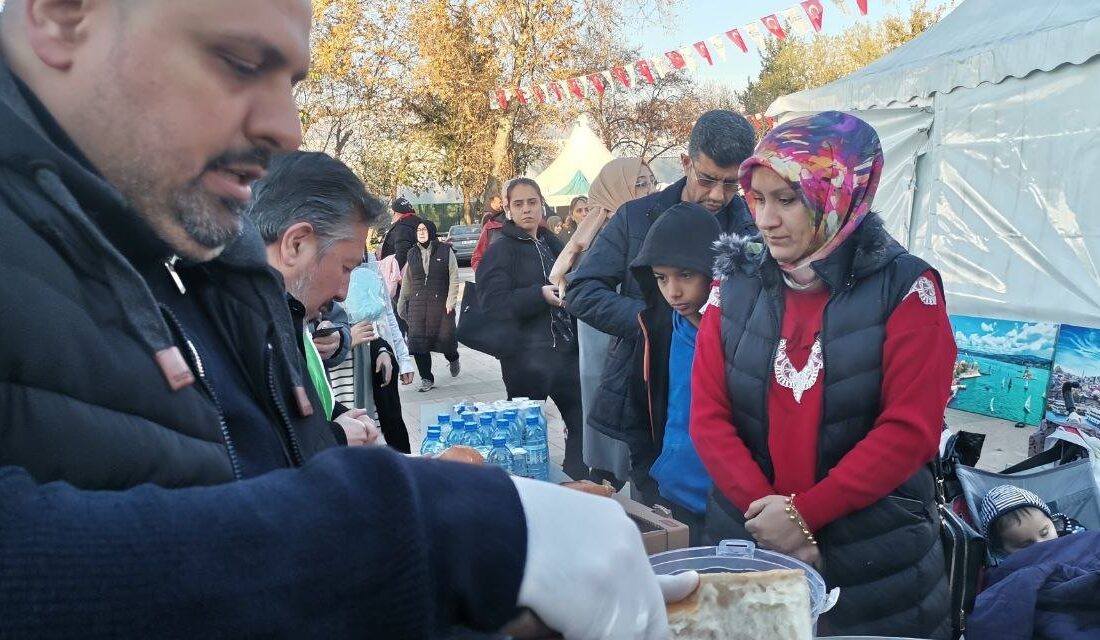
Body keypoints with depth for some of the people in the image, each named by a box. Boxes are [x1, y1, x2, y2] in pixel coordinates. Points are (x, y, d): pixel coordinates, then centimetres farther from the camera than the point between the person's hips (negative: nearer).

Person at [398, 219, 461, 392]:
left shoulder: (445, 251, 1)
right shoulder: (412, 253, 12)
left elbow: (454, 277, -2)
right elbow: (407, 280, 17)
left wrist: (451, 300, -11)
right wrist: (402, 302, 17)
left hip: (440, 303, -3)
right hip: (417, 303, 3)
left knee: (445, 337, -1)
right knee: (417, 340, -5)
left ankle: (453, 359, 35)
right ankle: (426, 379, 6)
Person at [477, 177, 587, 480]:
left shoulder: (552, 243, 15)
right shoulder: (501, 251, -4)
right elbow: (493, 302, -16)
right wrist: (540, 295, -24)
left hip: (564, 348, 6)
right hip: (525, 353, -6)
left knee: (581, 420, 8)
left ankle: (576, 481, 23)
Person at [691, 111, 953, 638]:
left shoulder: (904, 288, -8)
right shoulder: (737, 287, 1)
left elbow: (909, 430, -14)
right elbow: (709, 415, -3)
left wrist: (803, 512, -17)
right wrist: (765, 510, -14)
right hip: (748, 542, 3)